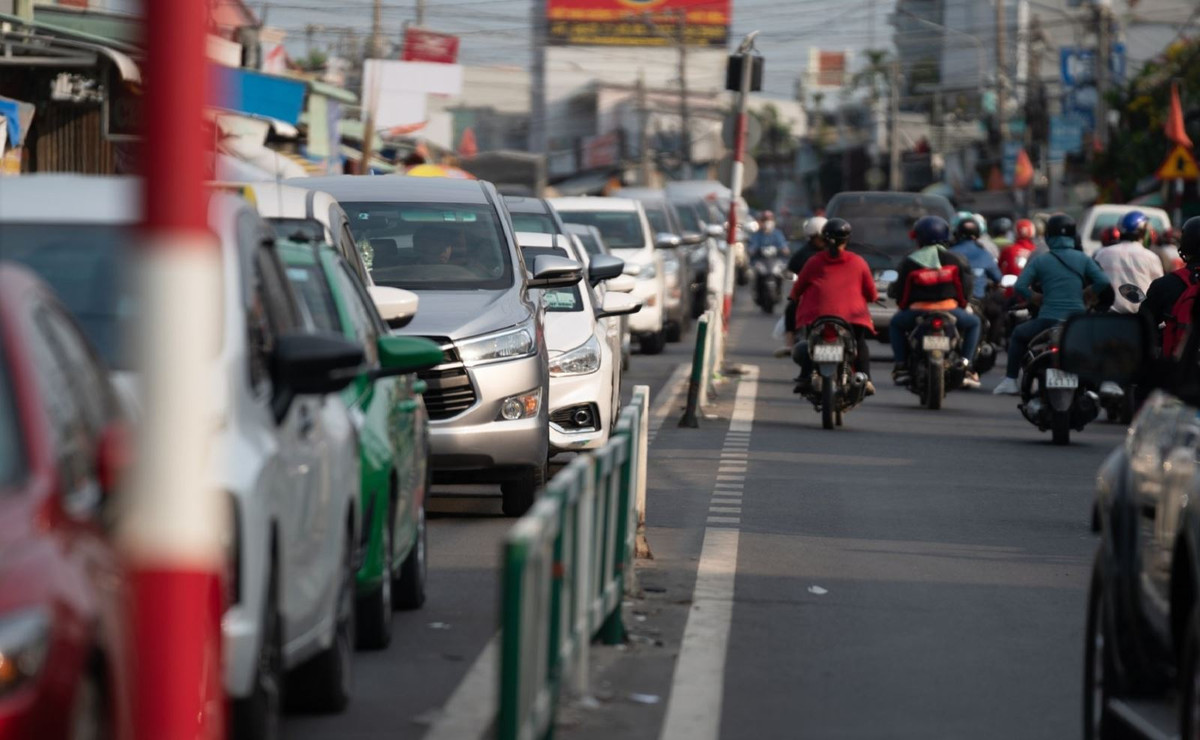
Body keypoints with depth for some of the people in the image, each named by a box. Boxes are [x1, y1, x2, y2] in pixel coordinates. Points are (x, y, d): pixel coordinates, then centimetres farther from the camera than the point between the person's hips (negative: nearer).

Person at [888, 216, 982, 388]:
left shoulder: (910, 262, 5)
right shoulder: (955, 259, 7)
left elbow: (900, 292, 8)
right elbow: (965, 289, 8)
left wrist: (903, 306, 29)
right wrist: (962, 305, 27)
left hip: (918, 313, 0)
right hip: (949, 312, 0)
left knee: (896, 323, 32)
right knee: (974, 323, 27)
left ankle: (901, 367, 20)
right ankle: (965, 365, 11)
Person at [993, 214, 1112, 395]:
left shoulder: (1040, 261, 1)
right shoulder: (1082, 259, 5)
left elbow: (1020, 287, -7)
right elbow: (1103, 282, -3)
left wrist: (1038, 298, 10)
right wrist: (1083, 292, 12)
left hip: (1049, 320, -2)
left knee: (1018, 335, 26)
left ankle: (1010, 381, 17)